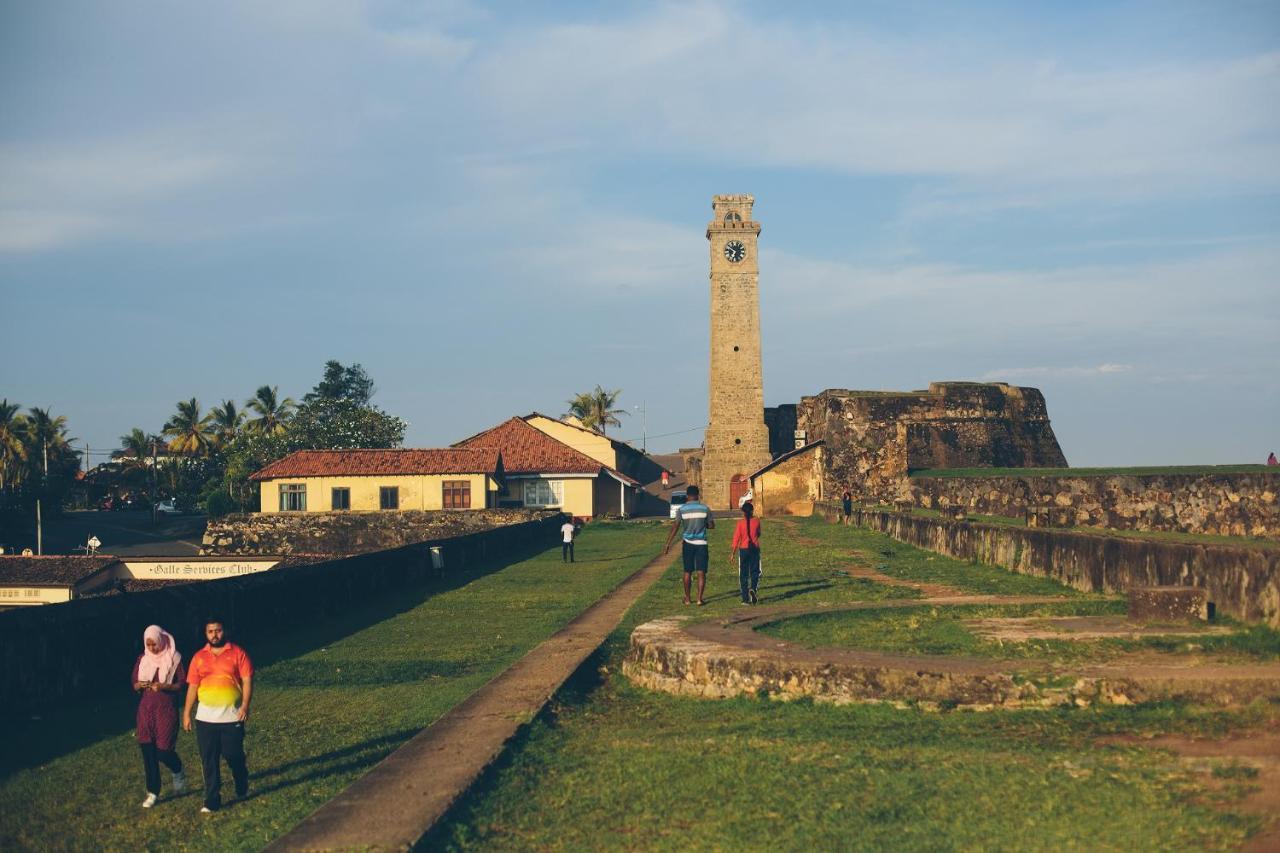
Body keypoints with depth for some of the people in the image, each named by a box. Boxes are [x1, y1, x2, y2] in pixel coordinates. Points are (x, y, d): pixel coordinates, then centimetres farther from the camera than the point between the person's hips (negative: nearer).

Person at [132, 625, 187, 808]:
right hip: (146, 709, 4)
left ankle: (178, 773, 25)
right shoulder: (142, 659, 8)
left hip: (167, 709, -4)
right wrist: (140, 685, -12)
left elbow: (181, 684, -5)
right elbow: (135, 685, 11)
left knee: (164, 750, -9)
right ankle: (153, 792, 11)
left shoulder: (174, 658, -4)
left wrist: (164, 686, -22)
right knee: (147, 750, 1)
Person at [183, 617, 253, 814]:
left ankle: (242, 789, 30)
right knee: (209, 761, 3)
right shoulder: (199, 657, 7)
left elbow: (247, 680, -6)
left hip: (232, 717, -3)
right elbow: (192, 686, 10)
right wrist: (186, 713, 7)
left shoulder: (237, 653, -2)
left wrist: (245, 704, -18)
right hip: (205, 718, 3)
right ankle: (212, 801, 9)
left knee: (233, 755, 3)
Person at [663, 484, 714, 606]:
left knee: (688, 572, 12)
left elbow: (675, 527, -9)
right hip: (701, 543, -1)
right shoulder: (705, 508, -2)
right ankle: (699, 599, -3)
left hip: (687, 543, 1)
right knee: (701, 572, 2)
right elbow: (712, 525, 5)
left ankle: (687, 598, 19)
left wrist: (668, 543, -7)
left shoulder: (681, 509, -4)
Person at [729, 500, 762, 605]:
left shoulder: (740, 523, -7)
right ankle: (753, 588, -17)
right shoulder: (757, 521, -4)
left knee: (743, 574, 7)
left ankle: (746, 598, 5)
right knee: (755, 572, 12)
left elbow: (736, 539, -7)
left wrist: (732, 554, -2)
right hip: (754, 549, 0)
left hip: (743, 550, 0)